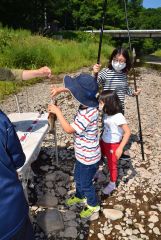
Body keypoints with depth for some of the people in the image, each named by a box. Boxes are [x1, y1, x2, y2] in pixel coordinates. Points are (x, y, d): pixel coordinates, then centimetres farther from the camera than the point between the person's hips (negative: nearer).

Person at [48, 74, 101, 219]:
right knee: (78, 178, 29)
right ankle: (79, 196, 55)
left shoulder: (89, 113, -35)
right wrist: (61, 89, -4)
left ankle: (93, 205, 42)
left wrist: (57, 111, -23)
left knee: (86, 183, 16)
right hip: (82, 154, 8)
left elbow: (69, 129, -30)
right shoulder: (86, 104, -9)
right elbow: (78, 89, 9)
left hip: (88, 157, -8)